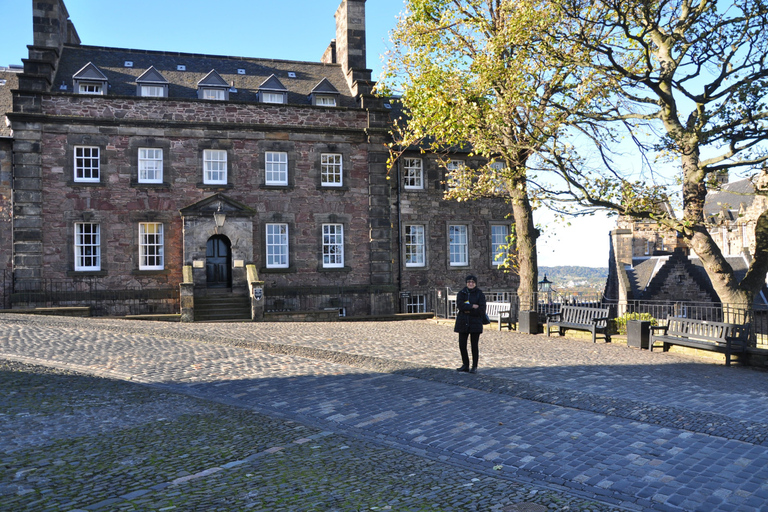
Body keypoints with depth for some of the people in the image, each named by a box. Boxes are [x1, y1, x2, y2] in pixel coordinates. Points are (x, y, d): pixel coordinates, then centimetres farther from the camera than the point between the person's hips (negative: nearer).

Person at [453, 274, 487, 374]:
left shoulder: (480, 294, 1)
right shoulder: (461, 294, 8)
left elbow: (481, 310, -9)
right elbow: (460, 305, -11)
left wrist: (468, 310, -12)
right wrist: (472, 306, -16)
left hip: (475, 323, -3)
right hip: (463, 323, 3)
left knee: (475, 345, 2)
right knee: (462, 345, 5)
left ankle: (474, 366, 12)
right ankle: (465, 365, 19)